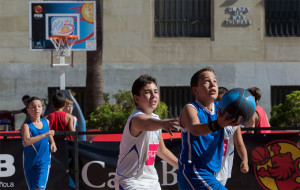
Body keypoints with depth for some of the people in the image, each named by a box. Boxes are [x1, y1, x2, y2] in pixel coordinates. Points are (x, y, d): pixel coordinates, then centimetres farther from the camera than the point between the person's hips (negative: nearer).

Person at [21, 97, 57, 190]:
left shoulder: (46, 122, 2)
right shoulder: (26, 125, -12)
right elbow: (26, 142, -33)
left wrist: (52, 144, 6)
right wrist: (45, 134, -39)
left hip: (44, 162, 1)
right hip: (30, 162, -1)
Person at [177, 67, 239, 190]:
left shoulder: (220, 108, 8)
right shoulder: (190, 109, -9)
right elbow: (195, 129, -32)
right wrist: (217, 125, -51)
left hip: (209, 175, 8)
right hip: (193, 174, -8)